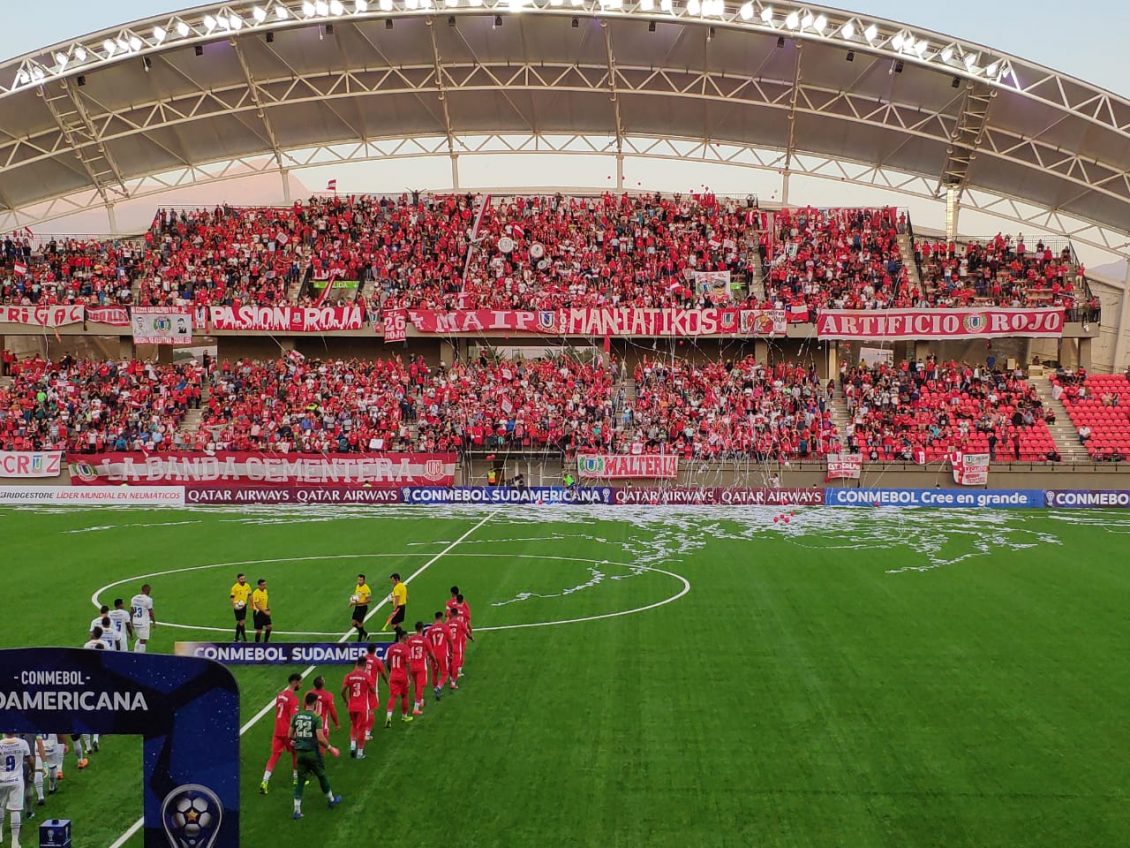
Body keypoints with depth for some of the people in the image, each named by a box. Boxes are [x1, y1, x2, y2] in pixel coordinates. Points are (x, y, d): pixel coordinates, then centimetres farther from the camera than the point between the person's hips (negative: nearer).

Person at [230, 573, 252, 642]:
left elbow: (249, 595, 14)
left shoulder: (247, 586, 2)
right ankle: (244, 639, -3)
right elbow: (232, 597, -12)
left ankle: (237, 638, 24)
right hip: (238, 606, -6)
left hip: (244, 605, 6)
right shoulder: (235, 587, -14)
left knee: (240, 622, 14)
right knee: (242, 622, -8)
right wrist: (234, 605, -26)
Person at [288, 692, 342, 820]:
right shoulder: (315, 718, -15)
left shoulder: (296, 716, 0)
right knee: (322, 776, 16)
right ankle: (331, 800, 35)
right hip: (312, 752, -4)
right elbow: (321, 738, -19)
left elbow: (290, 735, 5)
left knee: (300, 780, 9)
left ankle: (297, 810, 7)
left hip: (300, 752, 4)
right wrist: (330, 748, -4)